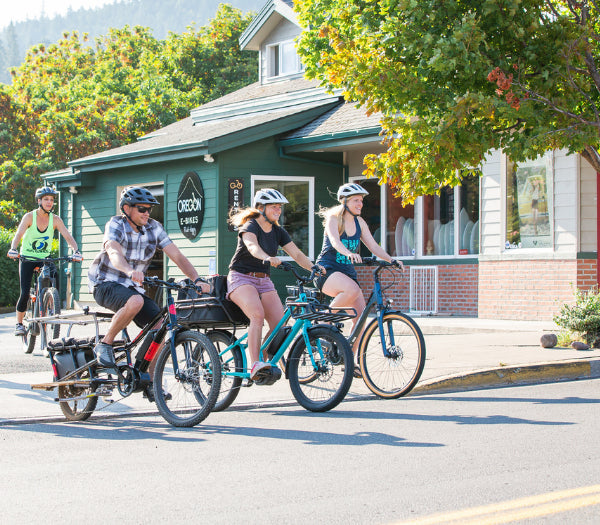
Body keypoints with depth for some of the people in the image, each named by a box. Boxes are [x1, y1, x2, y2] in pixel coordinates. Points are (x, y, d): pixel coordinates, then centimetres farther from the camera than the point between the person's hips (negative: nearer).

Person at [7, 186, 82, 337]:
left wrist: (76, 251, -33)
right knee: (25, 293, -12)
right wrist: (13, 249, -44)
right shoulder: (30, 217, -13)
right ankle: (19, 323, 8)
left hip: (45, 258, 2)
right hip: (27, 258, -2)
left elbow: (67, 236, -15)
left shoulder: (55, 219, -6)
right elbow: (18, 235, -24)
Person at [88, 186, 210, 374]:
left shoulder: (154, 228, 0)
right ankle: (104, 345, -18)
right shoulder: (115, 225, -15)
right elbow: (114, 253, -35)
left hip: (133, 287, 6)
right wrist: (130, 271, -56)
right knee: (135, 302, -37)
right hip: (106, 284, -6)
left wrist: (197, 279, -22)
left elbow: (177, 256, -6)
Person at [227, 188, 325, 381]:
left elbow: (296, 253, 1)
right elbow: (252, 246, -33)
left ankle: (269, 362, 5)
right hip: (241, 278, -7)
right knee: (257, 315, -32)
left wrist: (313, 267, -18)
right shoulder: (250, 226, -11)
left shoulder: (278, 232, 10)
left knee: (279, 323, -12)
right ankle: (255, 365, -36)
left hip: (264, 281, 7)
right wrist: (268, 258, -54)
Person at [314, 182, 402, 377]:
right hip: (326, 271, -6)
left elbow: (373, 246, 6)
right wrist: (349, 253, -49)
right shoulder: (334, 219, -9)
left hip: (347, 271, 6)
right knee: (352, 289, -37)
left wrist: (391, 260, -11)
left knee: (361, 316, -8)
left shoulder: (359, 222, 9)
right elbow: (335, 241, -28)